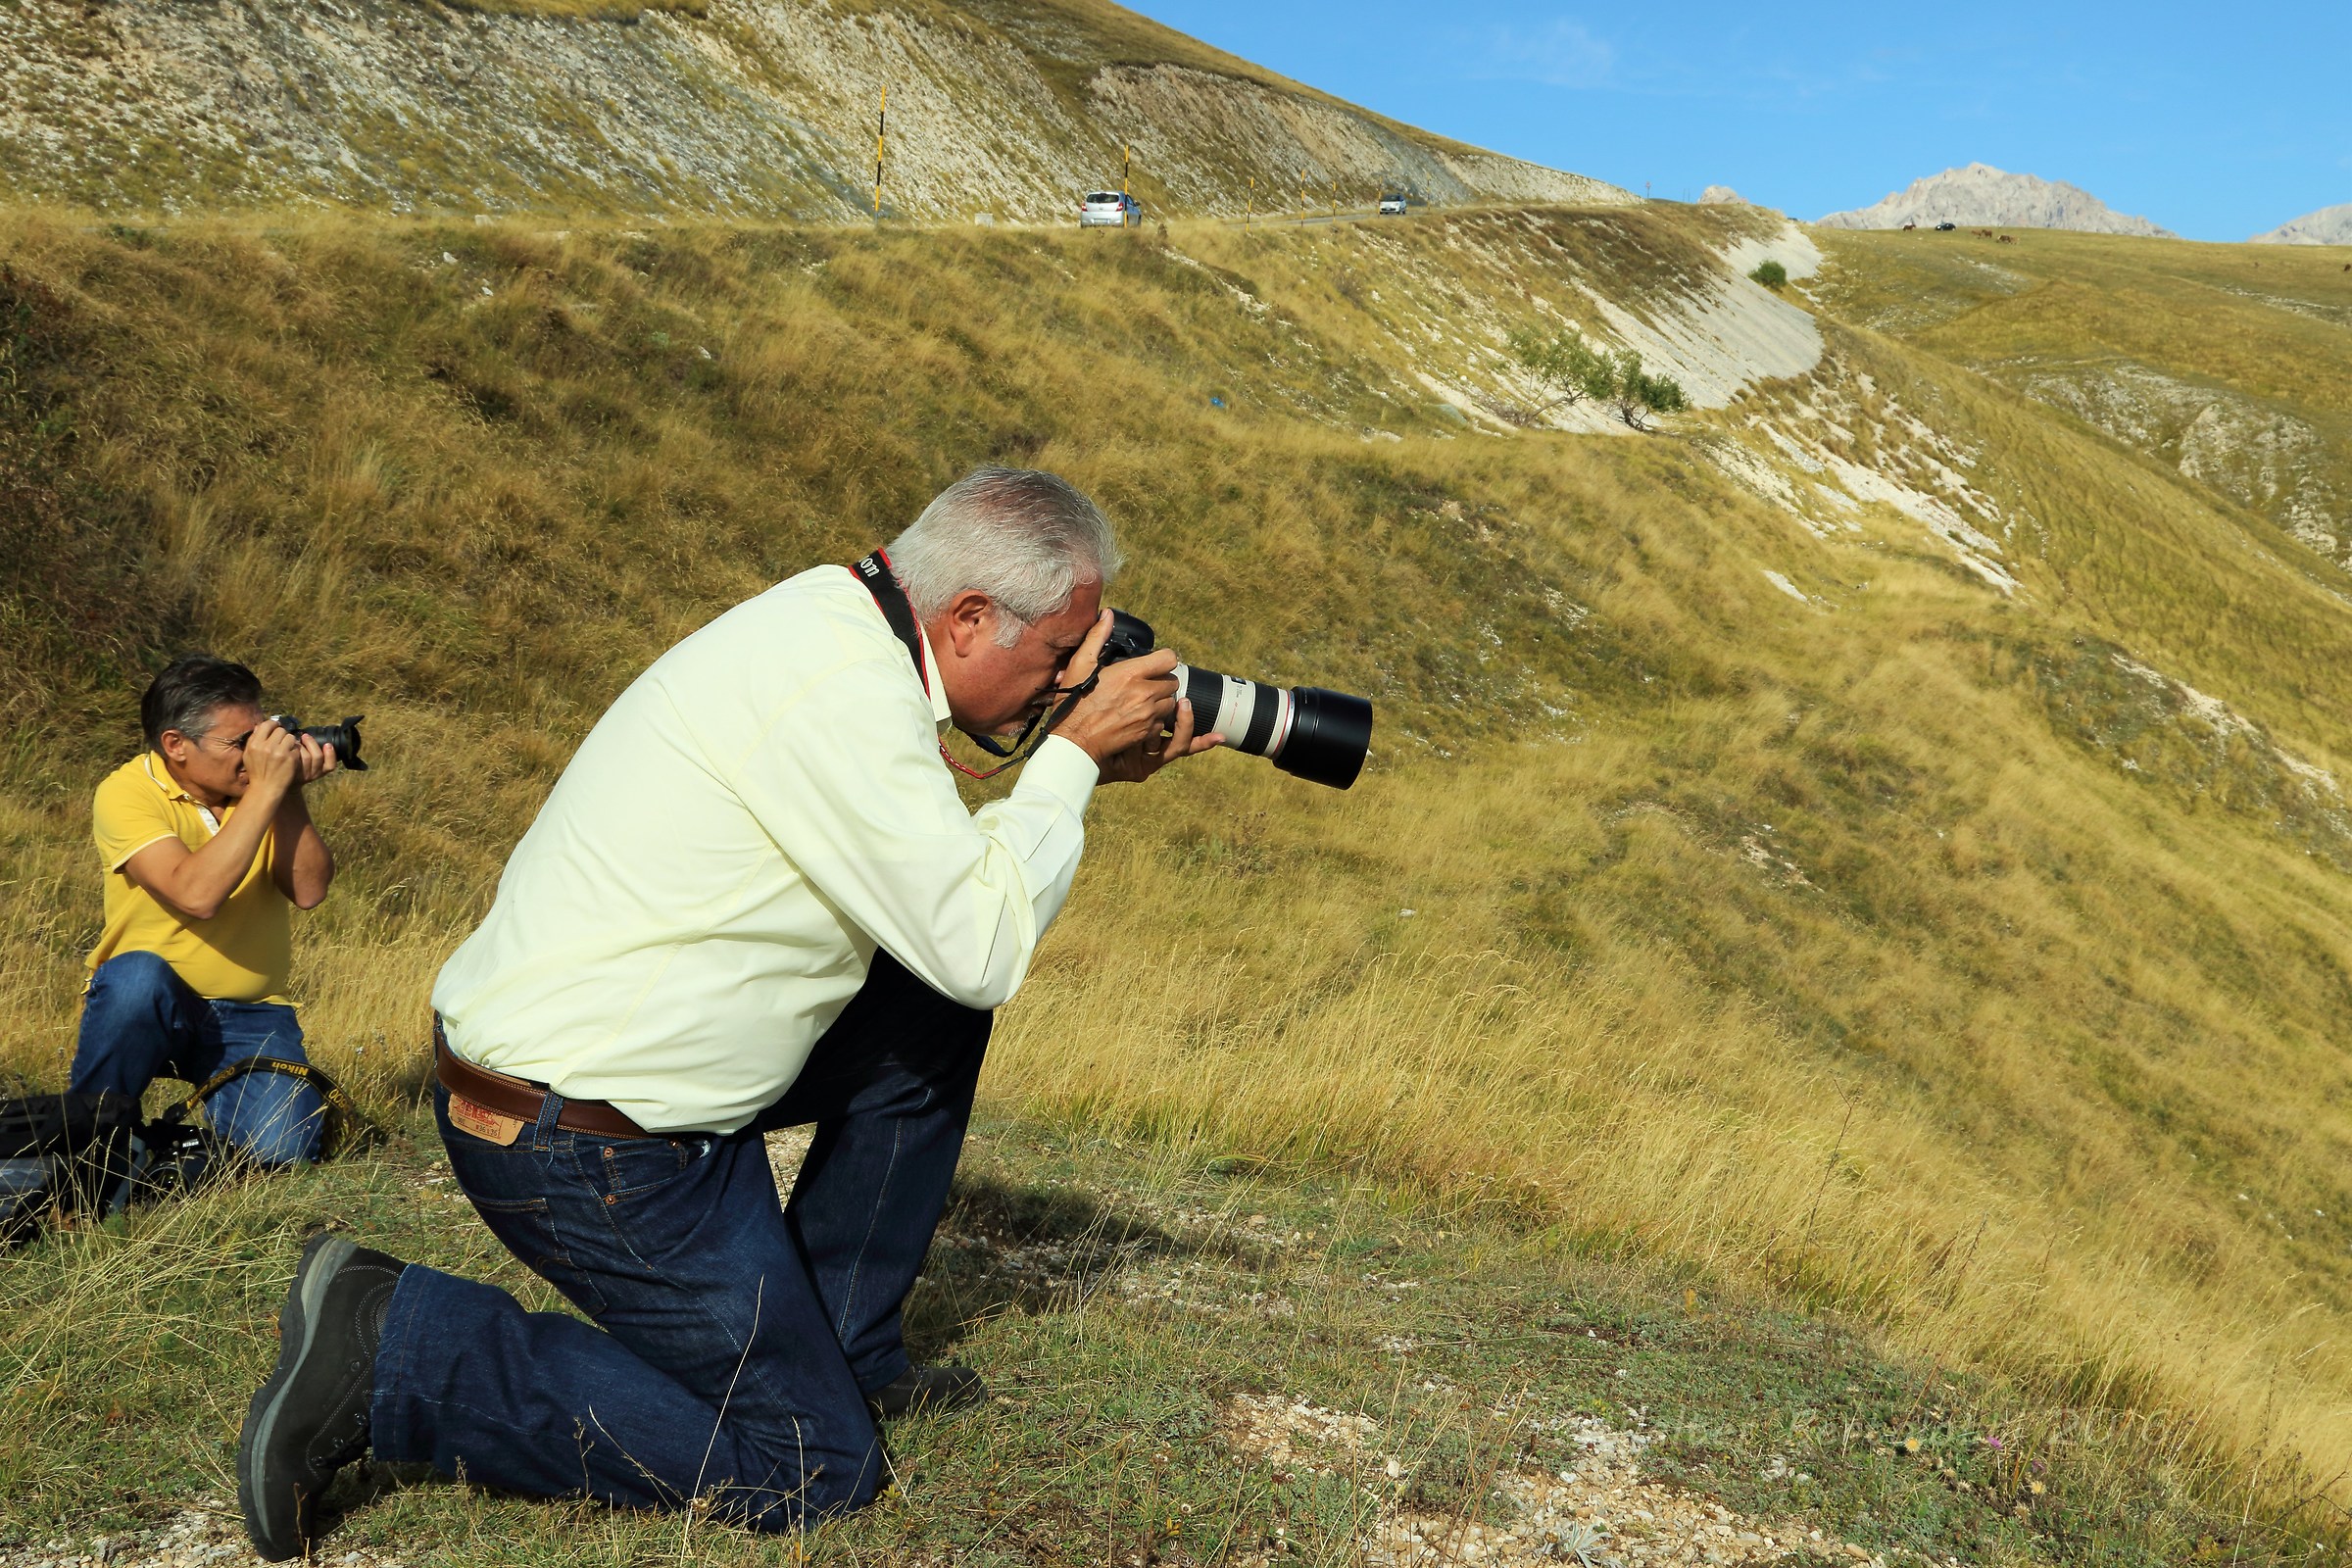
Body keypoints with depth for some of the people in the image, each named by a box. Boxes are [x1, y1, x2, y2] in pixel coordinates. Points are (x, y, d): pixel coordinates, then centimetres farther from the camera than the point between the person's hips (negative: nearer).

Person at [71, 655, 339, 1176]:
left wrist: (291, 793, -20)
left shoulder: (262, 775, -1)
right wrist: (267, 789, -27)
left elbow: (309, 890, -11)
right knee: (138, 976, -37)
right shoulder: (126, 794, -13)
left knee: (282, 1147, -19)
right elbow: (196, 894, -29)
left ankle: (220, 1100, 18)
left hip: (252, 1015, 3)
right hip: (144, 1006, -2)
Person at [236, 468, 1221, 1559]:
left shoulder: (835, 617, 6)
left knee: (937, 1018, 15)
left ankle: (842, 1351, 23)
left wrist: (1086, 772, 8)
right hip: (579, 1139, -10)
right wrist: (1072, 756, -8)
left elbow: (936, 877, 16)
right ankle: (392, 1349, -3)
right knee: (811, 1473, -1)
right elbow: (981, 947, -19)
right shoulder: (844, 690, -24)